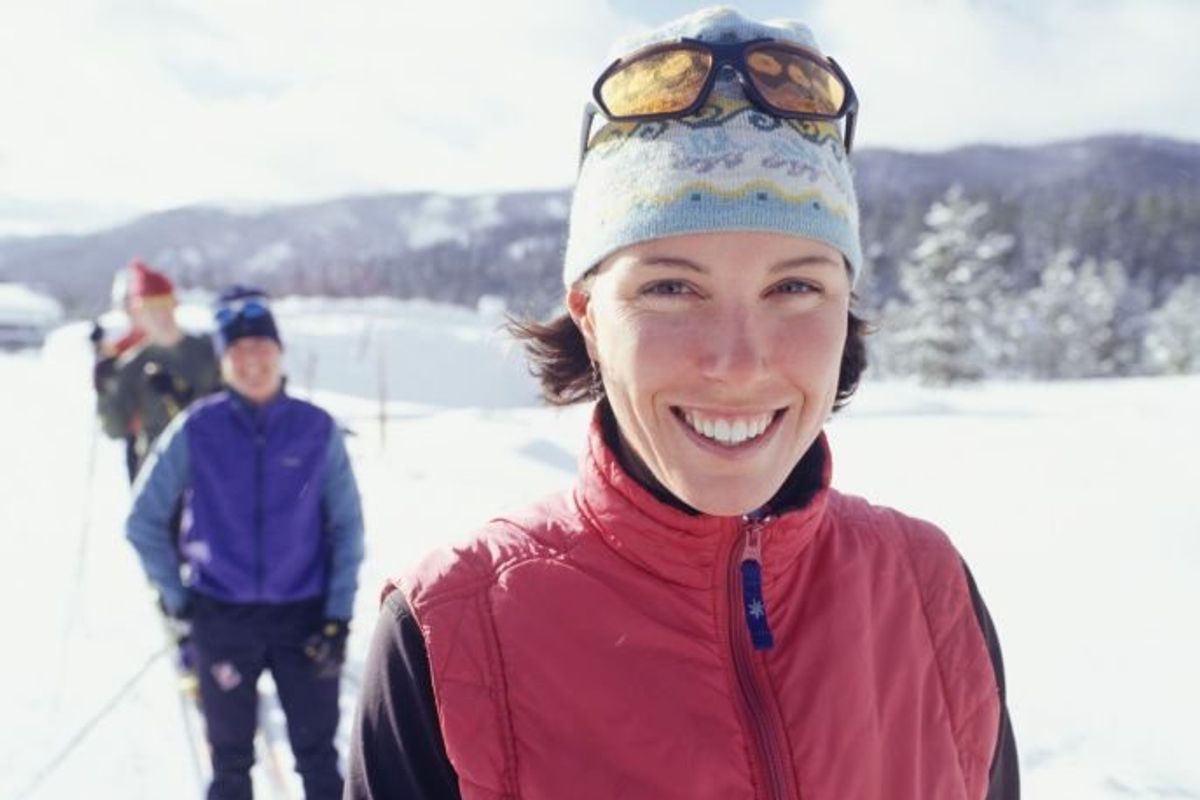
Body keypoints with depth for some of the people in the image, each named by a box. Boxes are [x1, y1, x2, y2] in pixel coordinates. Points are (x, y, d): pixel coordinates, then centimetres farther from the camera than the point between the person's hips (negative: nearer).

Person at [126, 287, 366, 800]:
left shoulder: (317, 429, -5)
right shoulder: (196, 429, -6)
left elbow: (347, 526, 0)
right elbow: (144, 520, 4)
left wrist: (339, 616, -5)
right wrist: (176, 595, 2)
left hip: (305, 615, 0)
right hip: (222, 618, 0)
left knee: (319, 756, 8)